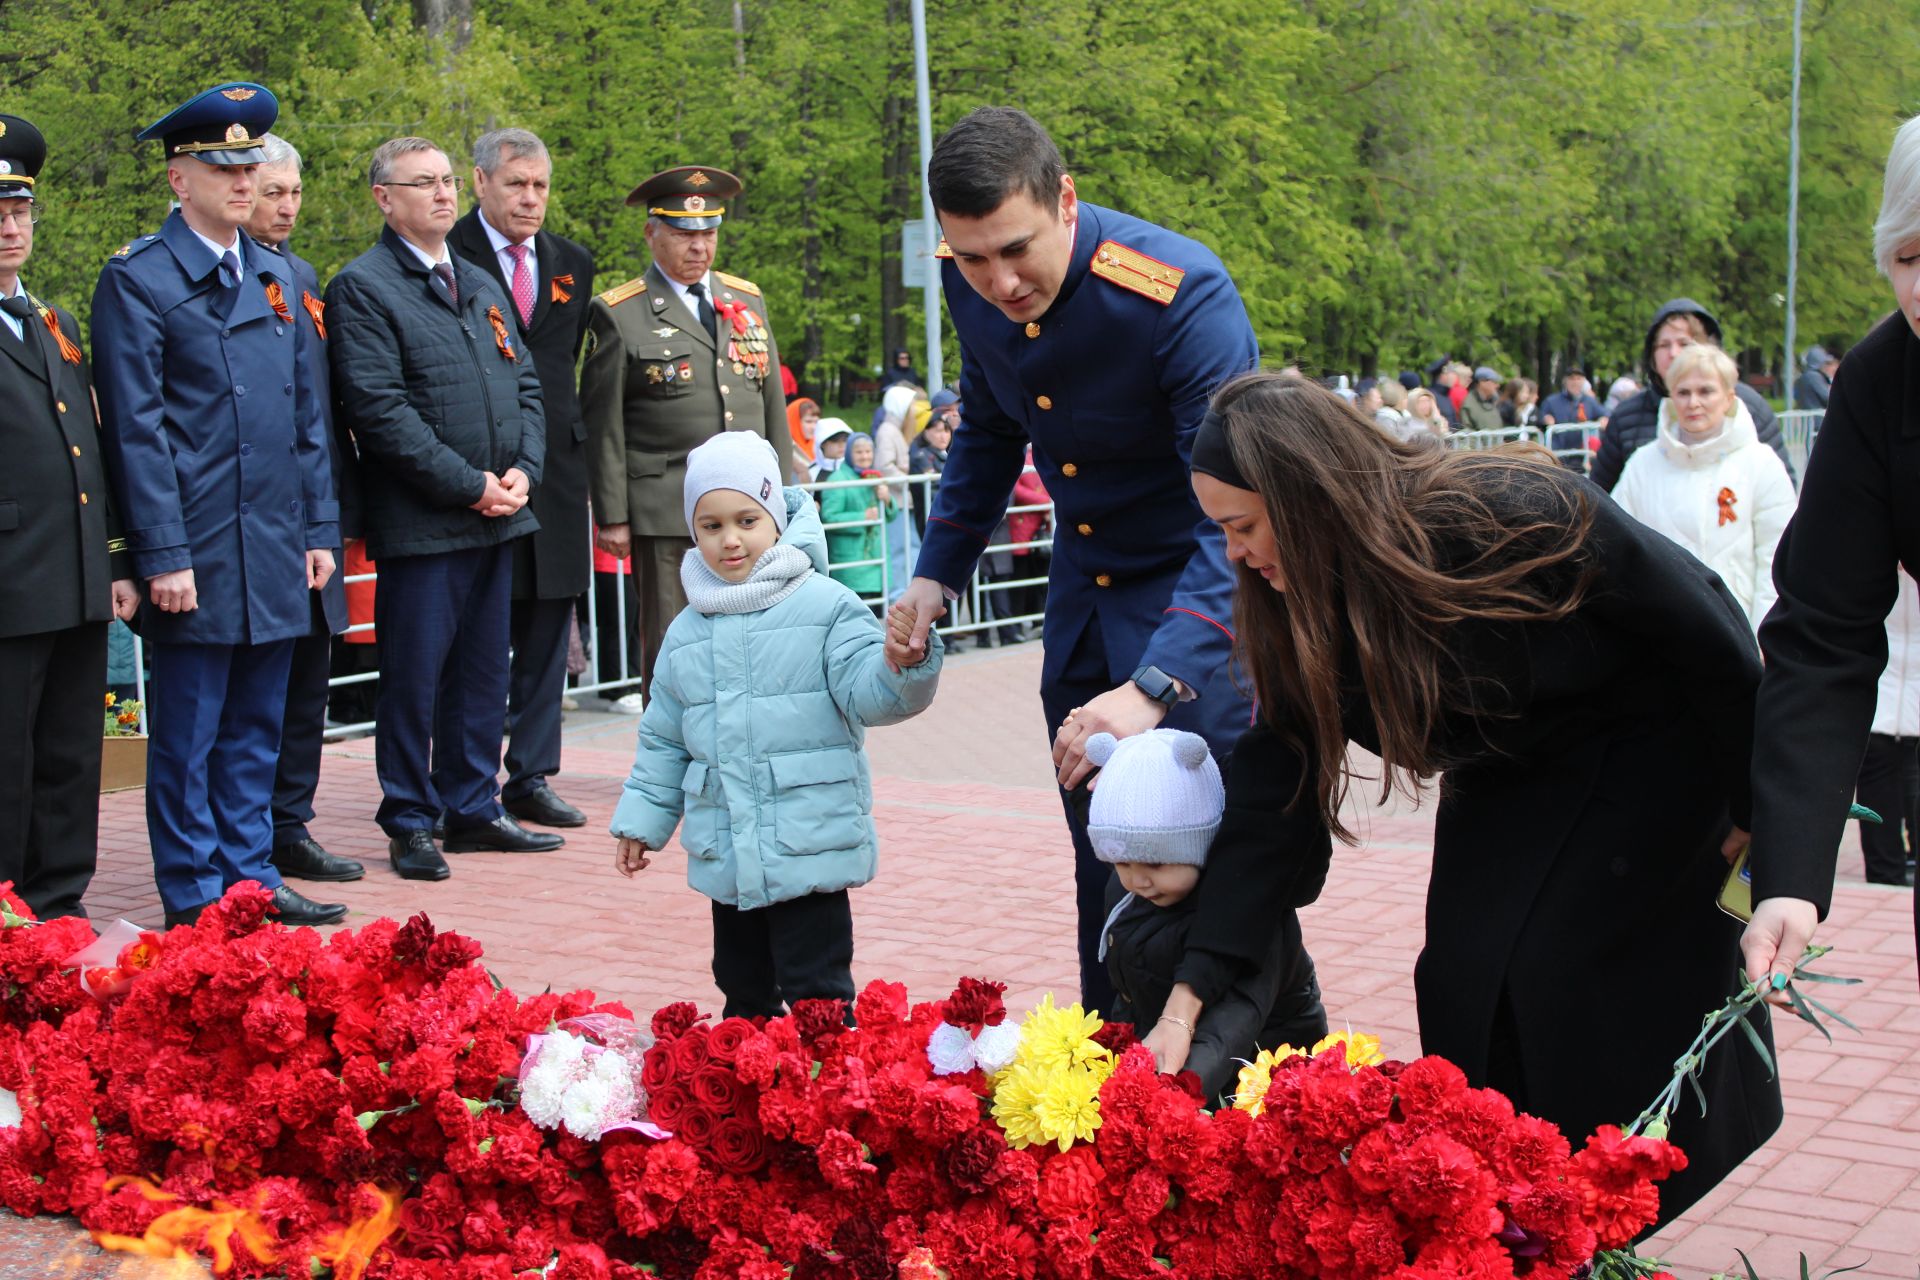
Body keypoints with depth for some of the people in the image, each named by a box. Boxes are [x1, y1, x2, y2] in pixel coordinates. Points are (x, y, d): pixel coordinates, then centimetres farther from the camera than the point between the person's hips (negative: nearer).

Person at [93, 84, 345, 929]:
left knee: (255, 731, 13)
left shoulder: (280, 278, 14)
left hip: (277, 554, 6)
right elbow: (136, 431, -10)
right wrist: (163, 556, -14)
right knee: (188, 738, 3)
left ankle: (250, 880, 22)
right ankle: (195, 903, 11)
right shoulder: (136, 281, -6)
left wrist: (320, 530, 11)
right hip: (198, 557, -6)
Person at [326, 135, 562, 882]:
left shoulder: (482, 286, 17)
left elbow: (526, 385, 17)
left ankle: (472, 810, 23)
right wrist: (470, 485, -16)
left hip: (497, 516, 7)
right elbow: (379, 408, -15)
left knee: (483, 673, 13)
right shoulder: (362, 288, -7)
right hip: (420, 525, -7)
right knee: (414, 677, 0)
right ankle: (410, 825, 11)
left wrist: (522, 471, -1)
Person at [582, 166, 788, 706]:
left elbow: (773, 406, 18)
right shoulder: (617, 315, 0)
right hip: (665, 515, -4)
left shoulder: (747, 301, 15)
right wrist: (612, 516, -6)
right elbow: (602, 425, -2)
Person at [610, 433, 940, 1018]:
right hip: (726, 859, 6)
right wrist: (641, 818, 17)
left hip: (811, 852, -6)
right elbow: (663, 739, 18)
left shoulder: (827, 607, -6)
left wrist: (904, 661, -35)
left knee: (817, 992, -4)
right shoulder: (687, 632, 10)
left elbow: (869, 695, -15)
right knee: (743, 988, 19)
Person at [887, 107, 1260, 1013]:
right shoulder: (973, 288, -8)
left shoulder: (1181, 293, -30)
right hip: (1083, 588, 6)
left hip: (1201, 595, -6)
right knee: (1102, 865, 12)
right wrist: (936, 574, 2)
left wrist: (1152, 689, -46)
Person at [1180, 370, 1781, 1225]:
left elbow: (1709, 637, -21)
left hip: (1652, 758, -6)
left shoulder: (1510, 516, -33)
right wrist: (1190, 992, -21)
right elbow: (1270, 798, -14)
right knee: (1463, 985, -4)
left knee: (1557, 980, -13)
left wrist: (1754, 814, -10)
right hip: (1513, 785, 6)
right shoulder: (1297, 616, -14)